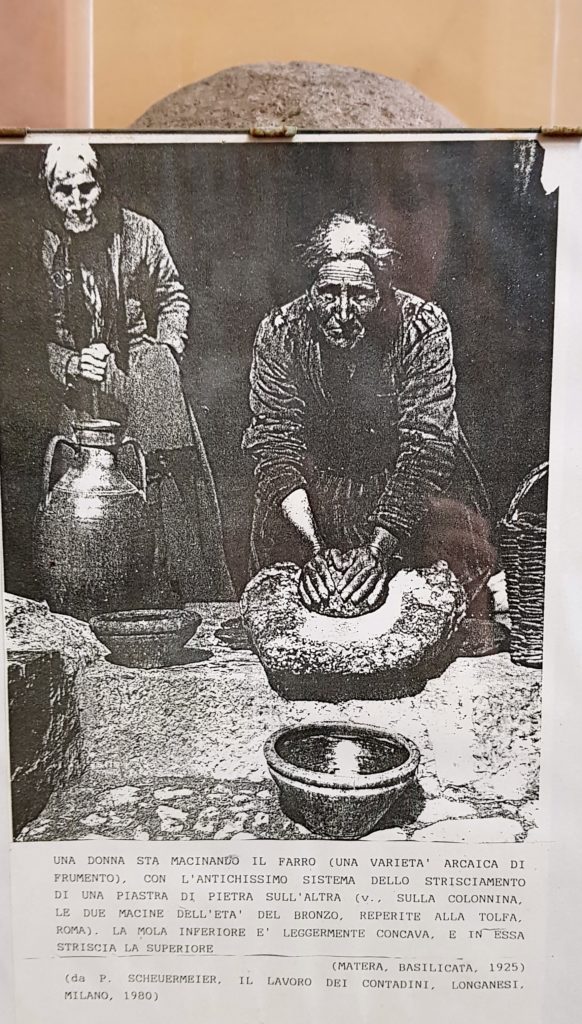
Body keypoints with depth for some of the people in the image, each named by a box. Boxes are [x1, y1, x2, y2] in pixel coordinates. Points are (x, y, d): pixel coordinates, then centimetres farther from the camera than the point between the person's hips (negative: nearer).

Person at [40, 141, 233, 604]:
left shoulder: (140, 233, 1)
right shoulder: (42, 248, 1)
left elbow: (173, 297, 14)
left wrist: (166, 348, 0)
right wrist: (71, 363, -9)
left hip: (148, 380, 0)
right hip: (82, 395, 0)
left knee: (174, 486, -3)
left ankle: (200, 599, 11)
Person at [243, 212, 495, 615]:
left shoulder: (424, 325, -20)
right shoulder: (279, 332, -15)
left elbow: (424, 448, -24)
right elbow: (276, 445, -18)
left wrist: (378, 550, -33)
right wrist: (316, 550, -30)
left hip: (412, 491, -1)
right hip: (316, 488, 2)